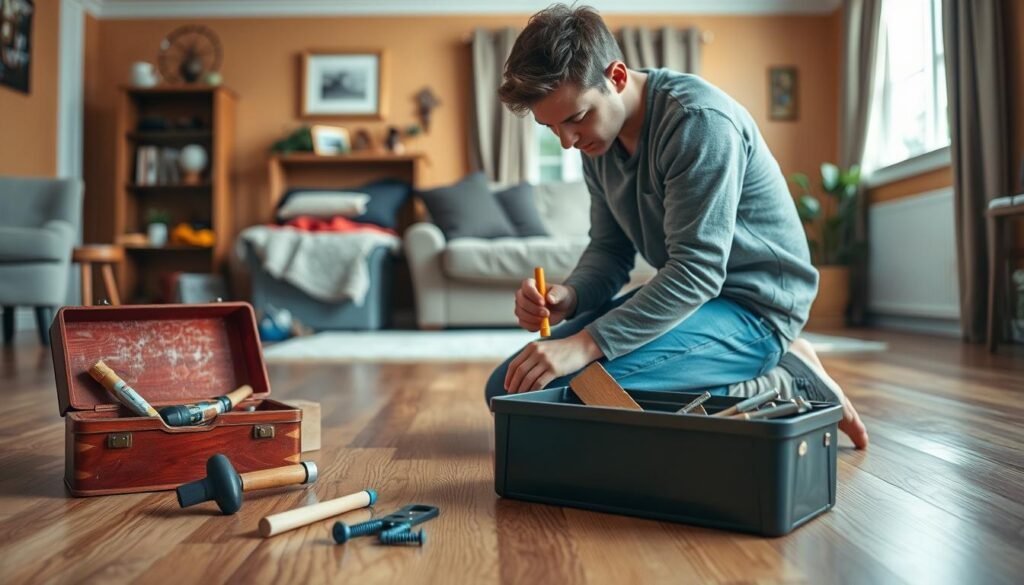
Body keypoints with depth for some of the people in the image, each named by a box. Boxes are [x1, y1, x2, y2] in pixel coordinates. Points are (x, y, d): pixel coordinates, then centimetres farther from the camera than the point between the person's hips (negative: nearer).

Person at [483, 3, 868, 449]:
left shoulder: (698, 119, -22)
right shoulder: (599, 142, 3)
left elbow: (697, 272, -27)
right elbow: (609, 249, 6)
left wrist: (586, 343, -34)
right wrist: (568, 297, -16)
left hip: (753, 306, -9)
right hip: (682, 295, 9)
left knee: (573, 390, -29)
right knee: (509, 388, 2)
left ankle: (787, 386, -9)